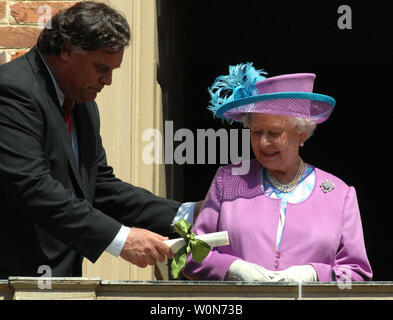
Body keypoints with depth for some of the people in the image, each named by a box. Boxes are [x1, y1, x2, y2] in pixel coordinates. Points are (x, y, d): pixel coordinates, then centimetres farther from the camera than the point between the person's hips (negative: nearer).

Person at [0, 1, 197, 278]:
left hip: (62, 273, 9)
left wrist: (185, 215, 6)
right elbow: (31, 187, -23)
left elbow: (101, 186, 18)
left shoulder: (84, 105, 16)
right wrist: (119, 238, -23)